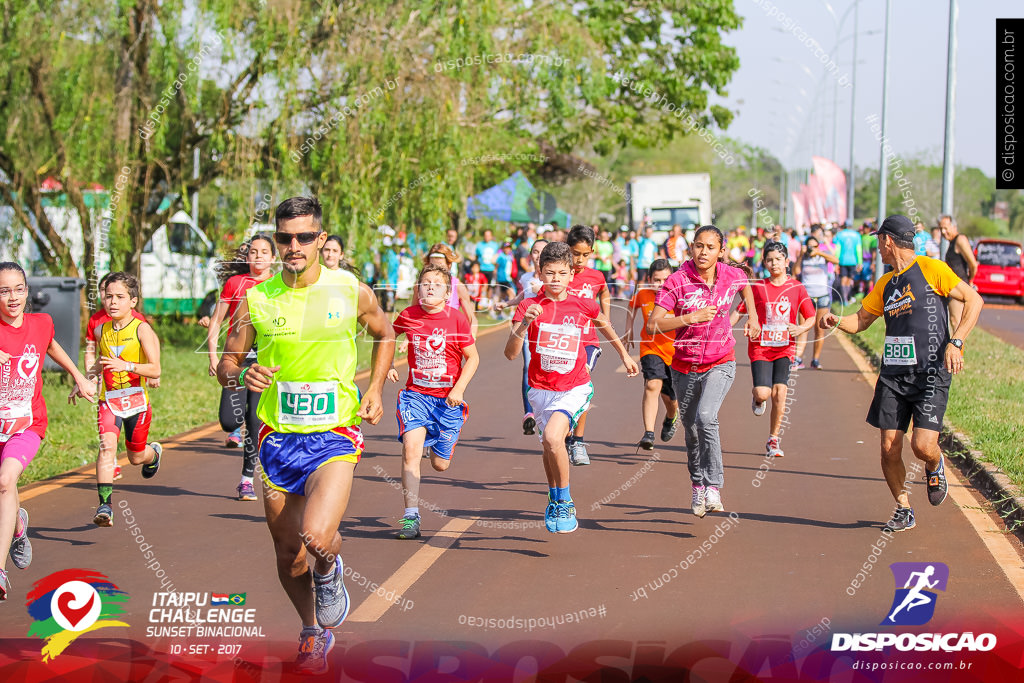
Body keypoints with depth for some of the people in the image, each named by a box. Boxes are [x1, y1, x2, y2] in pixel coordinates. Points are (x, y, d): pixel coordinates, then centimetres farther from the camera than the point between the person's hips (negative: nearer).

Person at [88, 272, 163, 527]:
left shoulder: (141, 329, -10)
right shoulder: (101, 331, 5)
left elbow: (155, 370, -16)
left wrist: (126, 366, -29)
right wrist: (93, 371, 9)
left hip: (136, 399, -2)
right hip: (109, 400, 2)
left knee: (136, 457, 13)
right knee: (107, 445, -22)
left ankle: (154, 452, 52)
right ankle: (105, 506, -27)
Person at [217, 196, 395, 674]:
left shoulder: (351, 291, -4)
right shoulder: (255, 299, -3)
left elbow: (385, 335, 16)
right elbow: (227, 363, 5)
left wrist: (374, 390, 4)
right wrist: (241, 376, -18)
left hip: (334, 436, -2)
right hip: (278, 438, 2)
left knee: (316, 538, -24)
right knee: (288, 552, 9)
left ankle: (329, 572, 15)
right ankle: (313, 631, 37)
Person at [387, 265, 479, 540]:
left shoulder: (456, 319, -10)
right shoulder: (408, 315, -4)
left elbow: (473, 357, -2)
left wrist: (459, 388, -13)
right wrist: (388, 365, 3)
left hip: (447, 398, -1)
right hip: (416, 394, 1)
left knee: (440, 464, 6)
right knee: (411, 447, -20)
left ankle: (438, 445, 46)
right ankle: (411, 517, -17)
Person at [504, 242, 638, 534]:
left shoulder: (583, 306, -6)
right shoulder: (529, 307, -9)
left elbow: (603, 323, 19)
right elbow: (511, 353, -17)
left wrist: (624, 354, 28)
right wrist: (524, 324, -33)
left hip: (575, 388, -2)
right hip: (541, 389, 3)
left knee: (553, 437, -26)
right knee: (550, 445, 17)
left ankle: (564, 503, -9)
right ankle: (555, 502, 43)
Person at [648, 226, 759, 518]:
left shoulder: (732, 275, -7)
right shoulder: (678, 280, -15)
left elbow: (745, 285, 21)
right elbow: (653, 324, -20)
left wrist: (752, 316, 15)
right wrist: (691, 317, -28)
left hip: (720, 364, -1)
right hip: (685, 367, 1)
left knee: (705, 417, -26)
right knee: (692, 430, 12)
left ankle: (713, 488, -21)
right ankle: (697, 486, 37)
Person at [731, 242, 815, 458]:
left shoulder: (796, 288, 2)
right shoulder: (758, 287, 1)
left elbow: (811, 317, 4)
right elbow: (740, 311, 5)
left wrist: (801, 328, -17)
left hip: (784, 348, 1)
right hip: (760, 347, -1)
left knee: (779, 392, -13)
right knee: (763, 392, -16)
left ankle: (774, 440, 3)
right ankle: (758, 398, 25)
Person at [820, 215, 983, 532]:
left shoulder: (931, 269, -4)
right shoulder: (885, 284, 15)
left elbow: (974, 300, -4)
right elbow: (860, 320, 25)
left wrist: (955, 343, -13)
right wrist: (837, 321, 3)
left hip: (931, 374, -6)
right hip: (893, 374, 6)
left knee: (923, 446, -15)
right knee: (889, 448, -2)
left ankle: (935, 467, 21)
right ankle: (903, 510, 17)